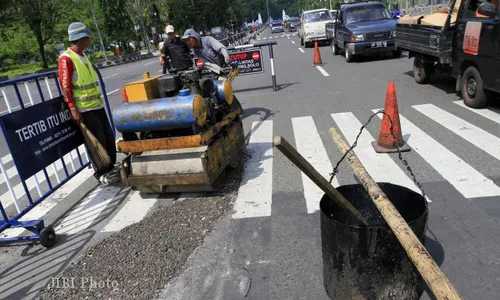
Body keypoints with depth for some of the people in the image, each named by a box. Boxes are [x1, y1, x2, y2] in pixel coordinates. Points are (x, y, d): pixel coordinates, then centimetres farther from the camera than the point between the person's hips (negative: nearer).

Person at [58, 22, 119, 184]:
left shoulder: (83, 56, 14)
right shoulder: (66, 59, -13)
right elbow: (65, 86, -16)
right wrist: (73, 109, -19)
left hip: (97, 105, 9)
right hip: (84, 109, -9)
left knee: (109, 137, 13)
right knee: (96, 142, -1)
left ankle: (111, 166, 26)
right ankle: (102, 172, 12)